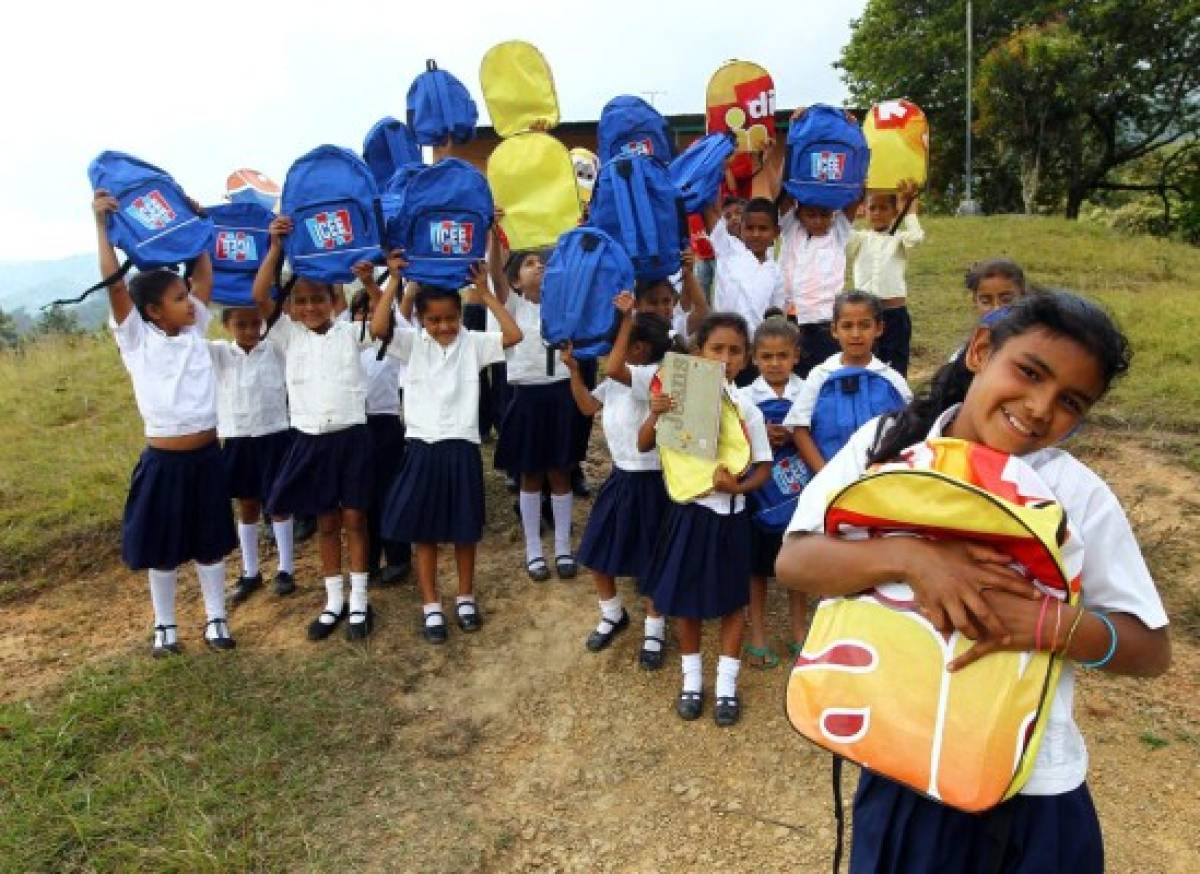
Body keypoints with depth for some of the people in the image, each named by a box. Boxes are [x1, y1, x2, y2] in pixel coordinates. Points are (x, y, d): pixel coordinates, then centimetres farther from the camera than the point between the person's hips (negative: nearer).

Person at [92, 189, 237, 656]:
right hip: (163, 461, -3)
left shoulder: (195, 332, 4)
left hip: (206, 456, 3)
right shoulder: (136, 339, -5)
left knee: (210, 544, 14)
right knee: (162, 548, 11)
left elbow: (204, 272, 6)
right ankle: (165, 626, 28)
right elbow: (115, 284, -15)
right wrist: (101, 222, -13)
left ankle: (216, 618, 28)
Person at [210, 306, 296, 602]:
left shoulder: (276, 350, -3)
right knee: (247, 506, 14)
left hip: (274, 438, -2)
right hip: (237, 441, 2)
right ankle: (250, 572, 27)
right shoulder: (219, 353, -1)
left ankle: (286, 570, 19)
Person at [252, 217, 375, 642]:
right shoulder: (289, 337, 4)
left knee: (354, 518, 5)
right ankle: (334, 601, 23)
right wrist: (275, 247, -14)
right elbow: (259, 297, -7)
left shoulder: (350, 333, 2)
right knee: (326, 522, 11)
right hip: (311, 440, 2)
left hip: (351, 436, -2)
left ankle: (359, 602, 16)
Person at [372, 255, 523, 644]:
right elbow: (378, 327, -17)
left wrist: (486, 293, -13)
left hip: (462, 448, 0)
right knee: (424, 532, 8)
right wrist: (395, 280, -16)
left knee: (464, 529, 12)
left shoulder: (473, 343, 0)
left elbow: (513, 335, -13)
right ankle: (431, 606, 21)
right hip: (423, 448, 0)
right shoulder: (412, 344, 0)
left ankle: (465, 598, 30)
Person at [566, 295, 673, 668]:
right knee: (595, 552, 13)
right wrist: (573, 368, 4)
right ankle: (613, 614, 35)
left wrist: (626, 319, -31)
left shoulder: (654, 375, -19)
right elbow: (588, 405, 14)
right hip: (620, 475, 8)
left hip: (648, 479, -8)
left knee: (649, 558, 5)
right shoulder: (620, 378, 8)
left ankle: (654, 629, 25)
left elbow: (613, 368, -36)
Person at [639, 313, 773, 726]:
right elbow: (644, 446, -1)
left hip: (728, 515, -1)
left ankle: (726, 685, 27)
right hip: (689, 510, 1)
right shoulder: (680, 398, -7)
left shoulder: (747, 410, -9)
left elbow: (764, 468, -2)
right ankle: (691, 681, 31)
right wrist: (655, 415, -20)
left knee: (730, 601, 11)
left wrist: (738, 486, -21)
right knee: (685, 600, 12)